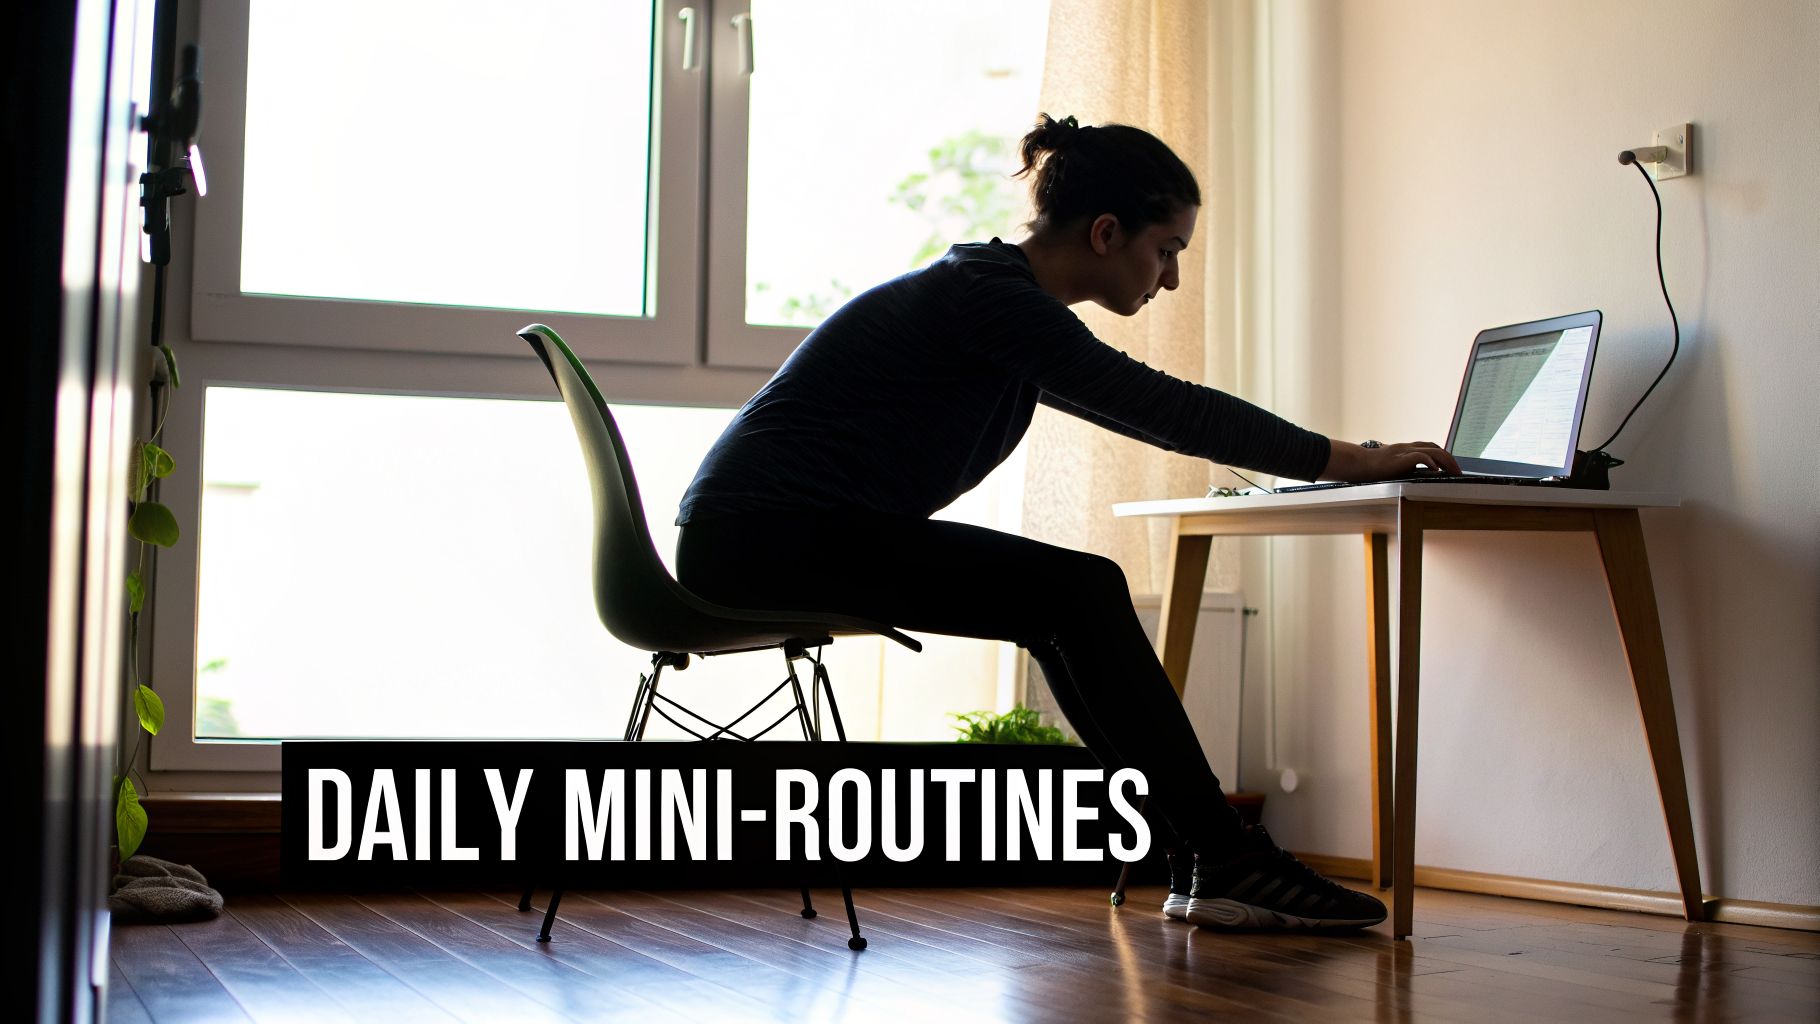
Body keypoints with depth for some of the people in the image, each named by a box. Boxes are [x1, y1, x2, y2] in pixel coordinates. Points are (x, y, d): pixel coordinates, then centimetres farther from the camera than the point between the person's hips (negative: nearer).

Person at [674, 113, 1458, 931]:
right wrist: (1348, 461, -12)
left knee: (1074, 603, 2)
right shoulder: (987, 295, -16)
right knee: (1080, 594, -14)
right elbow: (1162, 408, -19)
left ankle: (1208, 865, 1)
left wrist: (1332, 457, 25)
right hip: (767, 533, -10)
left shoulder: (1000, 299, 14)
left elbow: (1151, 412, 24)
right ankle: (1224, 863, -7)